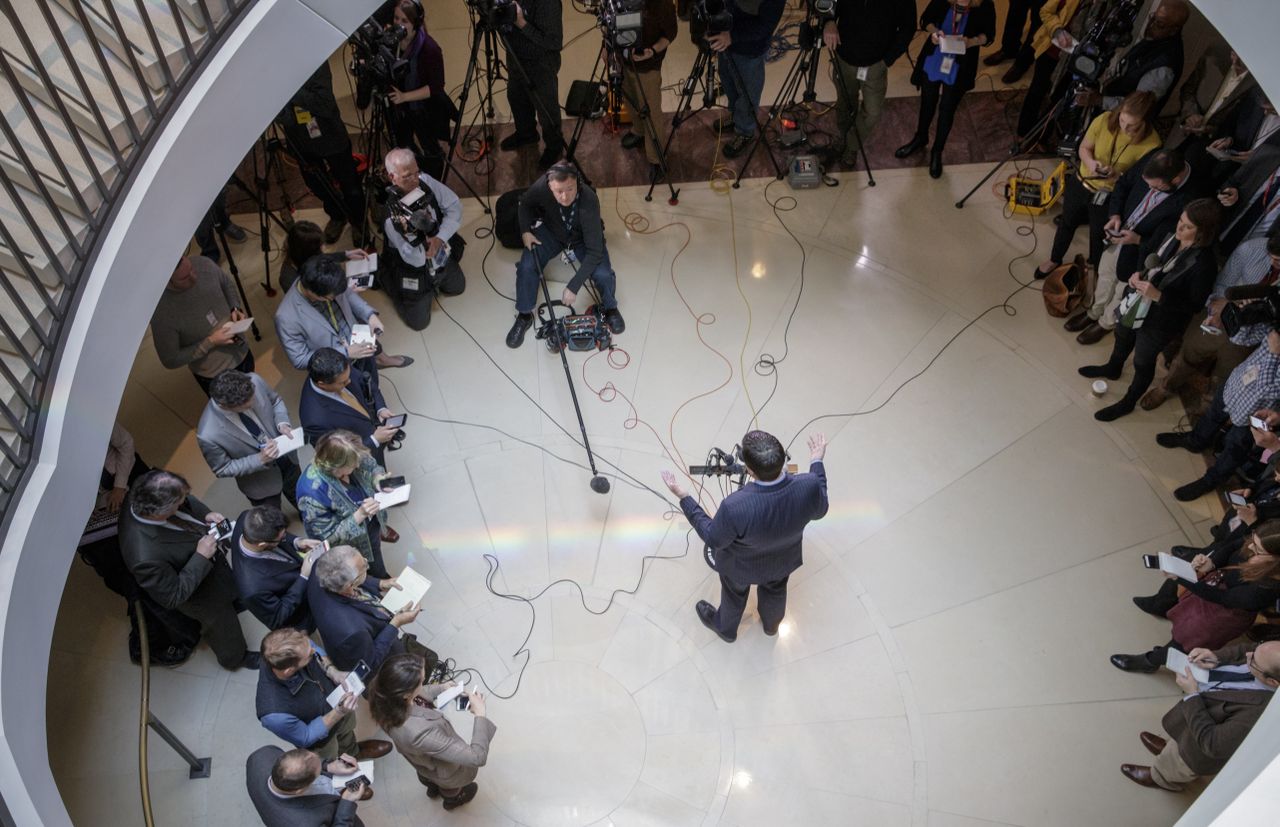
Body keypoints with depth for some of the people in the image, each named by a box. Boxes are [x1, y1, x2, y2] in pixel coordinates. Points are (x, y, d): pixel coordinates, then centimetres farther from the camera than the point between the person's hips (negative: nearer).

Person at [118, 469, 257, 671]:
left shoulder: (143, 493, -30)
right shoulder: (145, 557, -47)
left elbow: (188, 502, -6)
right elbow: (173, 597, -30)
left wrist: (204, 514, -20)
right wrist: (201, 557, -32)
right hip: (203, 594, -5)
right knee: (223, 624, 25)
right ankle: (234, 657, 56)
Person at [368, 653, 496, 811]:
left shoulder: (384, 695, -33)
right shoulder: (420, 733, -51)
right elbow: (477, 757, -43)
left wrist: (441, 688, -11)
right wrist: (480, 714, -36)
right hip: (443, 769, -5)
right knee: (449, 786, 33)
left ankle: (432, 786, 73)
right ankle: (452, 798, 66)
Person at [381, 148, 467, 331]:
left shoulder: (425, 181, -21)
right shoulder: (391, 214, -36)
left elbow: (455, 206, -10)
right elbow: (416, 260, -34)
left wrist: (439, 238, -23)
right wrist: (407, 233, -54)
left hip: (443, 256, 6)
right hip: (416, 270, -6)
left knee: (457, 288, 26)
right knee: (419, 322, 7)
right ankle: (387, 279, 27)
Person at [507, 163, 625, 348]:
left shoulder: (589, 202, -39)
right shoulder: (541, 187, -30)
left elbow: (594, 252, -36)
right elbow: (526, 204, -3)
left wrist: (573, 286, -38)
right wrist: (525, 231, -18)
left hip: (582, 237, -2)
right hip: (551, 231, 2)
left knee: (603, 274, -24)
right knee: (526, 266, -20)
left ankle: (610, 309, 9)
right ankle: (524, 316, 4)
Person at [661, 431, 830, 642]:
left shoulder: (735, 507, -46)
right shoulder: (809, 485, -36)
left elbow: (713, 539, -24)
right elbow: (819, 511, -11)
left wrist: (684, 497, -19)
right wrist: (817, 463, -1)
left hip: (742, 566, -3)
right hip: (784, 559, 3)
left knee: (735, 594, 32)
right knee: (775, 589, 36)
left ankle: (725, 628, 63)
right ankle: (771, 624, 68)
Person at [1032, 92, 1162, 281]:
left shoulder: (1151, 143, -28)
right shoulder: (1104, 120, -22)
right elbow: (1084, 148, -6)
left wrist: (1119, 176, -36)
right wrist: (1090, 162, -28)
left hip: (1110, 196, -2)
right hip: (1081, 183, 3)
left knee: (1099, 235, 19)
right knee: (1067, 223, 24)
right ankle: (1054, 260, 52)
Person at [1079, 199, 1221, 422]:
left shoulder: (1203, 264, -30)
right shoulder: (1172, 237, -11)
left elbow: (1195, 305, -23)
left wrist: (1158, 296, -32)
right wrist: (1138, 273, -10)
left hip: (1159, 321, -7)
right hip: (1136, 305, 7)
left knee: (1143, 362, 16)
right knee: (1122, 337, 32)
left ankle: (1128, 403, 40)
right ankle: (1112, 369, 63)